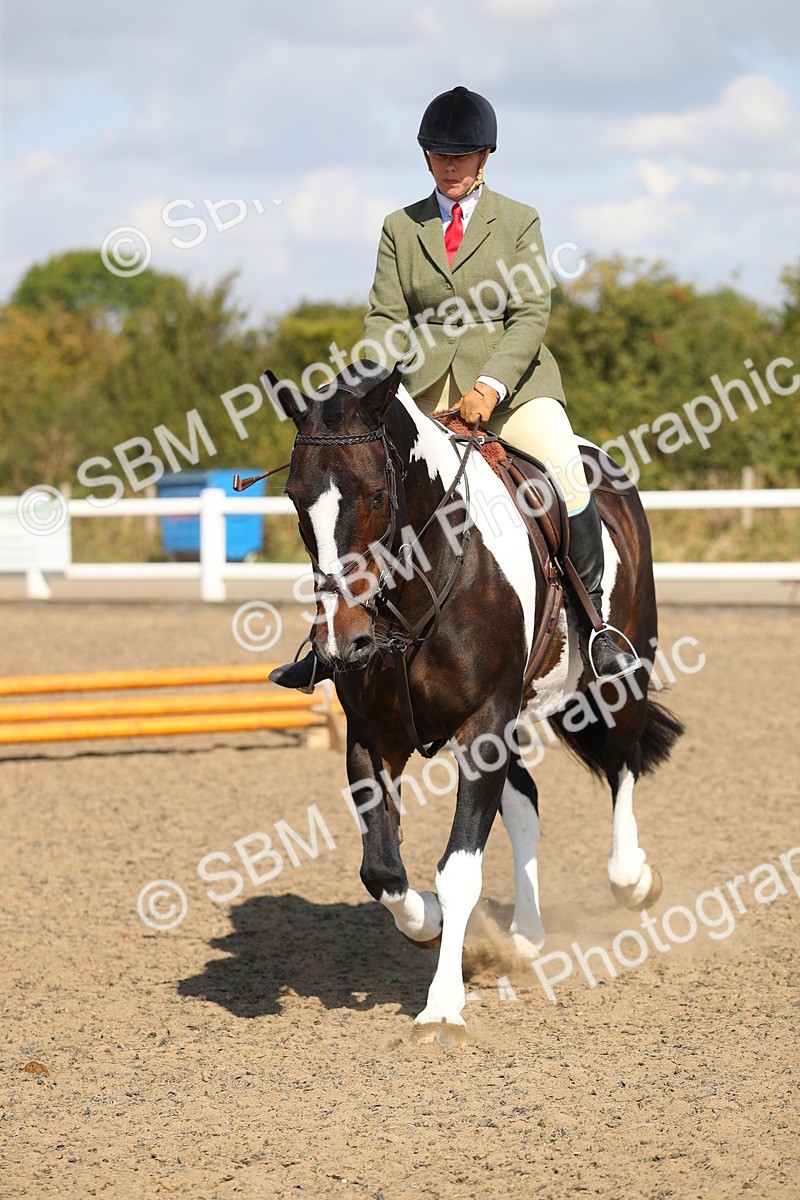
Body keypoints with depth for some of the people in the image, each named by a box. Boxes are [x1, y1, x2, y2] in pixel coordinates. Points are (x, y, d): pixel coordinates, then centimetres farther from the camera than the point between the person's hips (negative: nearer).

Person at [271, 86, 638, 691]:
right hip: (424, 388, 2)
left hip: (512, 383, -2)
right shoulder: (401, 227, 13)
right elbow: (387, 316, 6)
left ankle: (595, 625, -15)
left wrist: (491, 385, -18)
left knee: (566, 476, -27)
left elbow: (531, 314, -3)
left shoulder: (519, 221, 7)